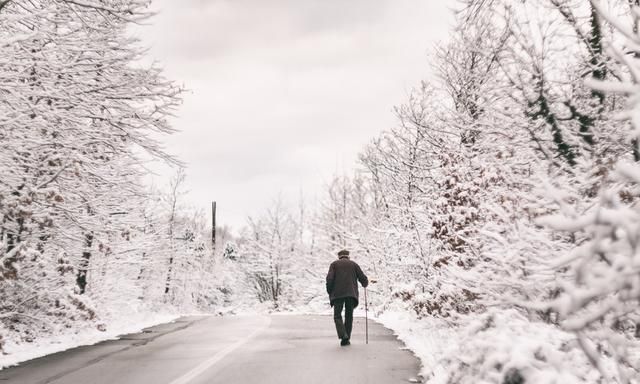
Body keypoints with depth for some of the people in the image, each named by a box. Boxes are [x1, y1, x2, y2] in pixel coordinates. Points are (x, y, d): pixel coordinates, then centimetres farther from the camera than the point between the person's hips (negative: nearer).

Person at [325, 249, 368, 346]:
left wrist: (329, 292, 6)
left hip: (337, 294, -1)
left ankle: (343, 335, -17)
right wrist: (365, 284, 31)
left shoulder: (334, 264, 11)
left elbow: (329, 278, -4)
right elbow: (363, 278, 8)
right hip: (351, 294, 1)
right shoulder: (354, 264, 15)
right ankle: (346, 339, 8)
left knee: (337, 315, 6)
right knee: (349, 316, 11)